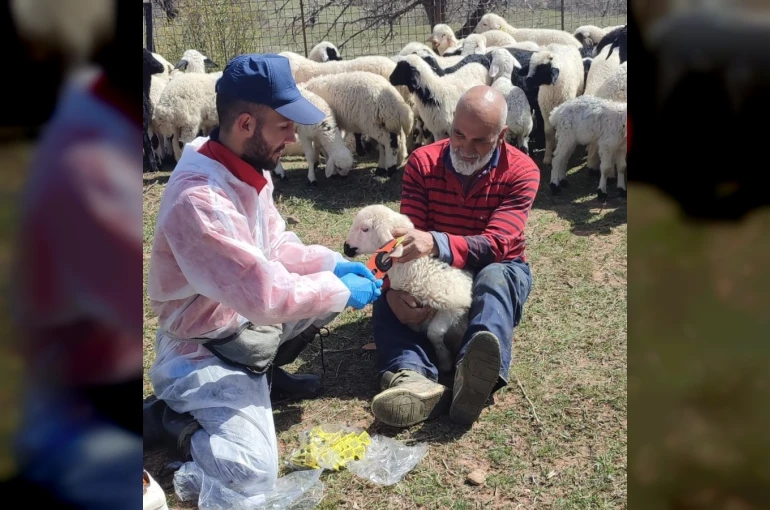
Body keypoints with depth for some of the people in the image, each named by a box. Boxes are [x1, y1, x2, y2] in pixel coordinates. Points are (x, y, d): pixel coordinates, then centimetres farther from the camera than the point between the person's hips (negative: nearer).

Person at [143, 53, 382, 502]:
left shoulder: (247, 169, -2)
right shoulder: (198, 199, -33)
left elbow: (276, 245, 10)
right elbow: (264, 294, -33)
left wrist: (333, 264, -6)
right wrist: (342, 290, -20)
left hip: (247, 321, 9)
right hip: (204, 348, -9)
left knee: (334, 282, 8)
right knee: (250, 475, -21)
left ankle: (265, 370, 18)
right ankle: (172, 417, 5)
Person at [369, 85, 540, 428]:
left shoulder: (521, 172, -16)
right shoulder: (423, 162, -10)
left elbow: (495, 245, -29)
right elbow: (408, 238, -17)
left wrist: (437, 244, -48)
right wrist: (395, 287, -39)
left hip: (497, 271, -2)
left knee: (494, 278, -38)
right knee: (388, 294, -27)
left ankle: (475, 378, -67)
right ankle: (414, 379, -56)